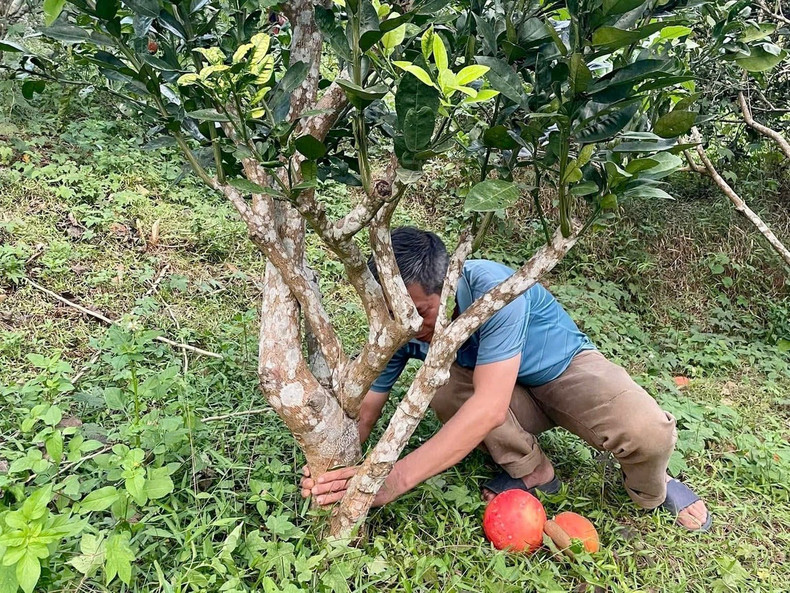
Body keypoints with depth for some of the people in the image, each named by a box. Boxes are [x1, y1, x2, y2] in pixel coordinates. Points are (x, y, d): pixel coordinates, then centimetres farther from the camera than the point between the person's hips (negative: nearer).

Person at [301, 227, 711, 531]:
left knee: (648, 432, -32)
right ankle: (532, 471, -3)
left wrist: (396, 478, -51)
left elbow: (489, 407, -45)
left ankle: (651, 490, 7)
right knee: (444, 390, -30)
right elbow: (365, 410, -12)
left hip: (565, 366, -3)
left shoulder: (491, 288, -38)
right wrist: (333, 471, -34)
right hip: (510, 398, 4)